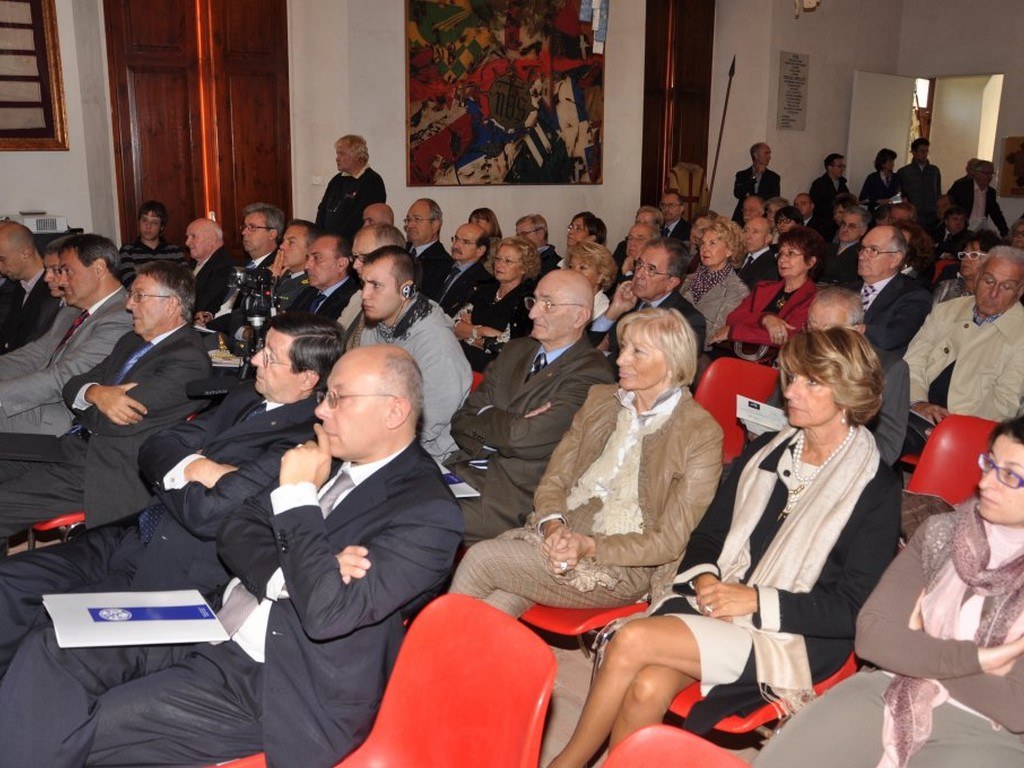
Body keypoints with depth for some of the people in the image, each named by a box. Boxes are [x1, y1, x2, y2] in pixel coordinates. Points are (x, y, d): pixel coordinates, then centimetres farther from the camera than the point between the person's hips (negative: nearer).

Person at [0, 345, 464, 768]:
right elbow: (236, 533, 7)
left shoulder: (428, 513, -17)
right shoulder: (328, 455, 7)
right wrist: (287, 575, -15)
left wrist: (298, 495, -19)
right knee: (50, 653, -6)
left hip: (274, 683, -7)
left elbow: (328, 612, -26)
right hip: (214, 628, 8)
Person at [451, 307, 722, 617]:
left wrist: (591, 547, -18)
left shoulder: (701, 435, -4)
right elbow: (553, 478, 12)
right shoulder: (600, 399, 14)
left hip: (622, 566, -5)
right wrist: (553, 524, -10)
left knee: (482, 559, -22)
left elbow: (669, 541, -7)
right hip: (562, 534, 5)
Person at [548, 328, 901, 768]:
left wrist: (756, 599, -16)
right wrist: (705, 579, -6)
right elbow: (707, 536, 15)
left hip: (791, 638, -4)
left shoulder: (875, 490, -5)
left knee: (632, 641, -25)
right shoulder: (764, 452, 12)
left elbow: (852, 611, -9)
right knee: (647, 687, -29)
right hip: (714, 605, 5)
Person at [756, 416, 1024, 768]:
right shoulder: (940, 532, 4)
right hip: (887, 693, 3)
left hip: (986, 732, -3)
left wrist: (914, 649, -5)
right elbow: (872, 634, -3)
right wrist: (976, 658, -14)